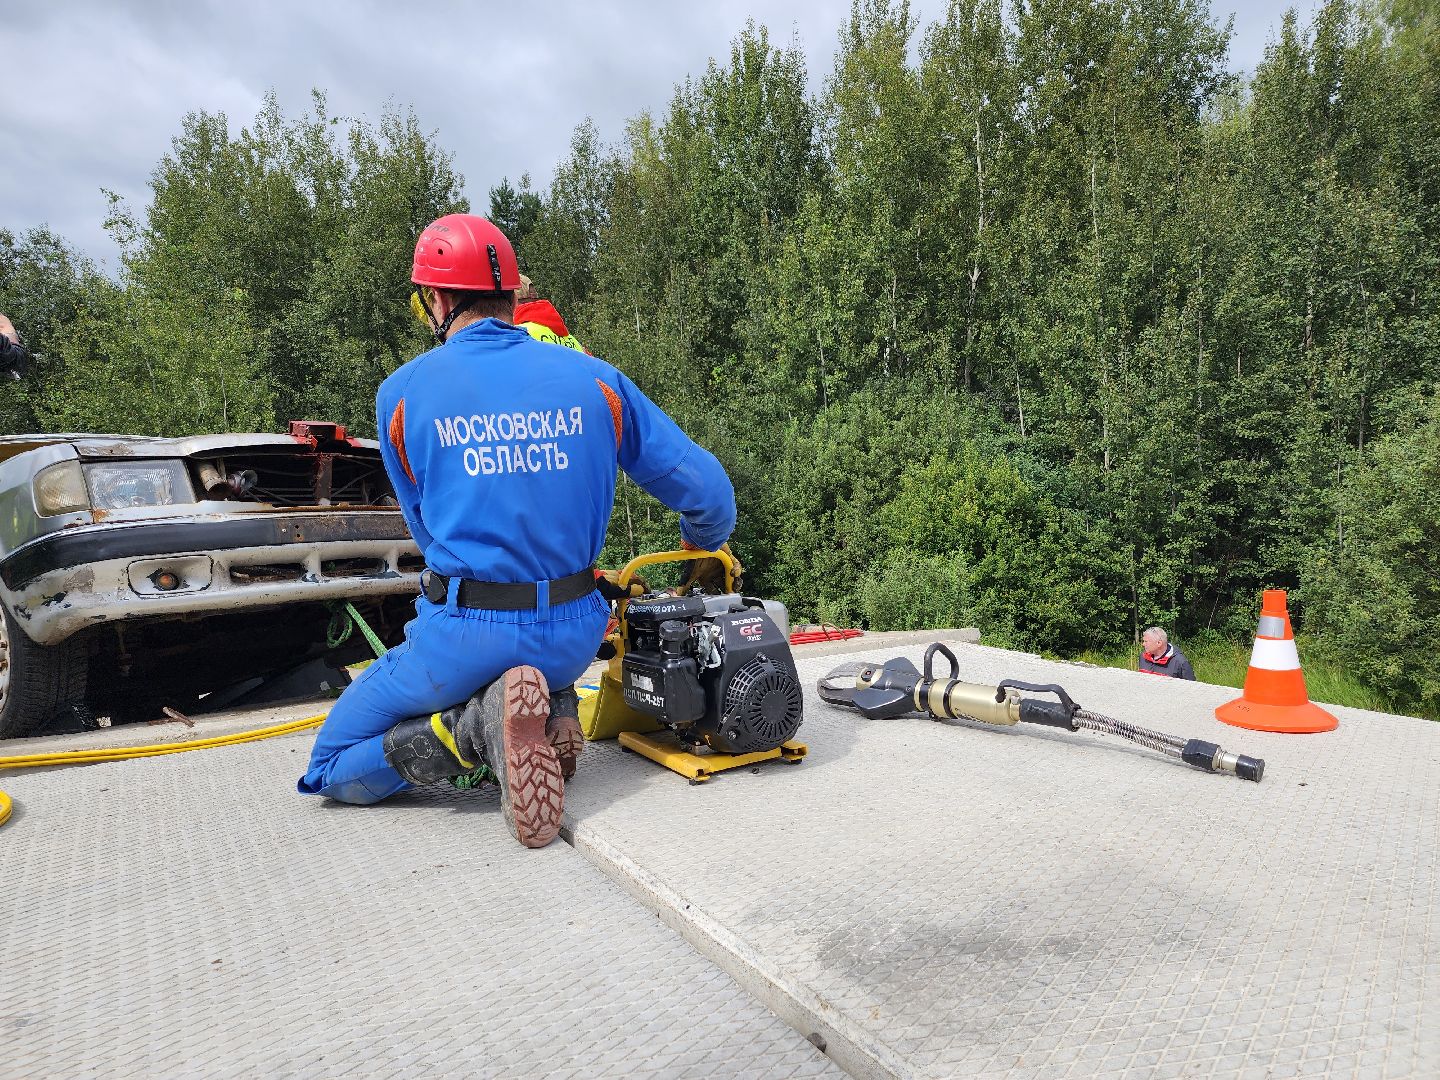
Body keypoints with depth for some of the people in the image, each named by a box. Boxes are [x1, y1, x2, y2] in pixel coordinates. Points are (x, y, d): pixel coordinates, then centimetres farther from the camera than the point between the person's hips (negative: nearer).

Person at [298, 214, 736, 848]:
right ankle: (553, 712, 4)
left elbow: (428, 529, 8)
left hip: (463, 637, -3)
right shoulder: (595, 379, 0)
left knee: (332, 771, 18)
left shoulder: (402, 393, -3)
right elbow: (706, 490, 2)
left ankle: (477, 726, -11)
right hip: (573, 636, 3)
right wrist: (703, 546, 25)